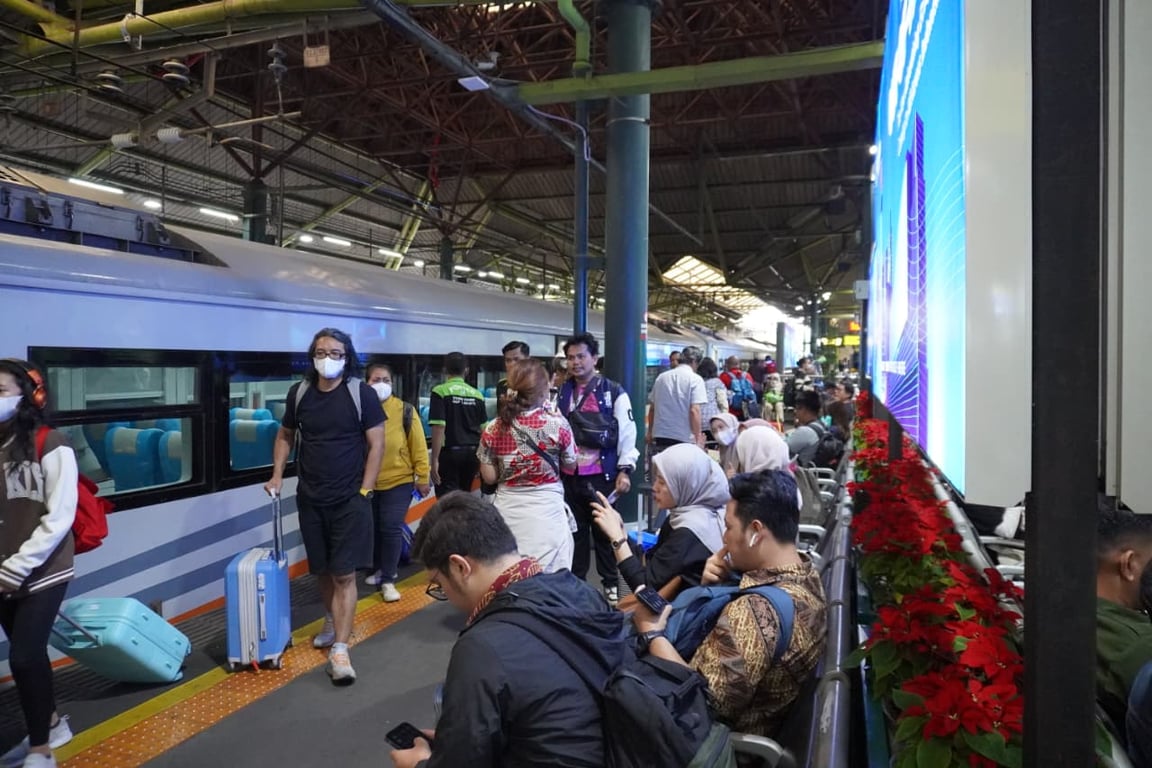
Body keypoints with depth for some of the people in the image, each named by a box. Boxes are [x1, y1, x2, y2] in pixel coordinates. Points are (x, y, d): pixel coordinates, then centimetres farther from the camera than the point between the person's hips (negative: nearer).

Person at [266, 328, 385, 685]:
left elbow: (376, 444, -7)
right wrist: (277, 475, 5)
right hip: (310, 498, 4)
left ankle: (340, 650, -2)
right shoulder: (298, 392, 2)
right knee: (322, 569, 16)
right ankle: (333, 621, 39)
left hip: (350, 499, -4)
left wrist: (365, 490, -11)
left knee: (344, 573, -5)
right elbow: (286, 435, 16)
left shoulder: (362, 393, -9)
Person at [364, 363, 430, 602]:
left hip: (398, 481, -2)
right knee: (373, 529, 15)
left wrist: (422, 477, -4)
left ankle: (387, 580, 8)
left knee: (391, 528, -4)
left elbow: (418, 446, -4)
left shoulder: (405, 410, -8)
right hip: (367, 483, 2)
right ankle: (380, 569, 36)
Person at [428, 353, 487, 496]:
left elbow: (439, 427, -14)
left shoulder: (440, 391, -6)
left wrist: (434, 459, -11)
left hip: (450, 452, -5)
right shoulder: (477, 394, 7)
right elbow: (484, 429, 11)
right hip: (472, 452, 5)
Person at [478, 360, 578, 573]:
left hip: (507, 511, 2)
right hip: (546, 511, -2)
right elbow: (571, 465, 5)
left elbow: (489, 477, 1)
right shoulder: (557, 424, -10)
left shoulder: (493, 429, -3)